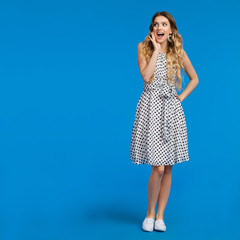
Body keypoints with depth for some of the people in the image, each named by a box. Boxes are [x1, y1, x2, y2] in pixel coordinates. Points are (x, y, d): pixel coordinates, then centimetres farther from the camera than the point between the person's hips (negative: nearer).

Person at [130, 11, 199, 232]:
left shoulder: (178, 52, 8)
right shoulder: (144, 48, 3)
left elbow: (194, 79, 18)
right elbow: (146, 75, -13)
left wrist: (181, 97, 5)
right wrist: (156, 49, -9)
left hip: (171, 109, 3)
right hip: (151, 107, -3)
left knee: (168, 168, 4)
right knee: (158, 168, -10)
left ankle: (160, 216, 18)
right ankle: (150, 213, 12)